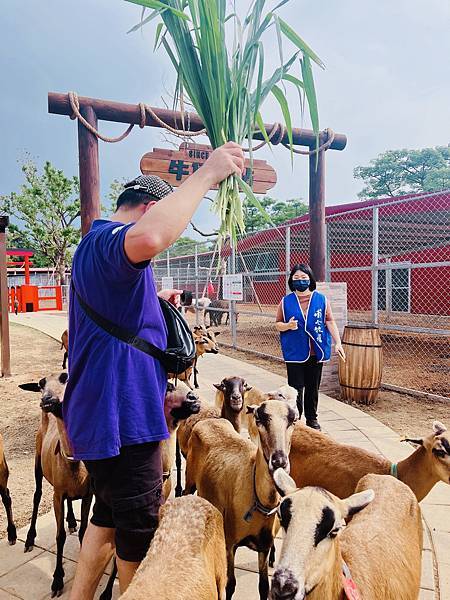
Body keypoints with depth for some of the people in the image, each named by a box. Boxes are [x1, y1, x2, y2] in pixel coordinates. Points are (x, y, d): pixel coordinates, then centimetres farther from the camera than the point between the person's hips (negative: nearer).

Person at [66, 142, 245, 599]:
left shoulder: (96, 245, 19)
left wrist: (155, 302, 14)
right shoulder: (107, 240, -16)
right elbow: (148, 237, -43)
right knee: (140, 537, 8)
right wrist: (207, 175, -30)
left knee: (108, 518, 25)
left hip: (104, 417, 11)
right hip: (121, 420, -11)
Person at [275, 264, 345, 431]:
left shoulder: (321, 299, 2)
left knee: (313, 388, 13)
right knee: (296, 388, 1)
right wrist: (288, 326, -16)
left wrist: (338, 343, -7)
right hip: (295, 353, -1)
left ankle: (312, 418, 28)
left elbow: (330, 322, 2)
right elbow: (278, 324, 6)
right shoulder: (286, 301, 1)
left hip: (316, 353, 1)